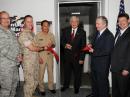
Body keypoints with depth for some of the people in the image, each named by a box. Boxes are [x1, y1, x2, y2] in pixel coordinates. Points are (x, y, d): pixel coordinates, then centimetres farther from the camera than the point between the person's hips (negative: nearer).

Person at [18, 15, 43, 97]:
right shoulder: (23, 34, -16)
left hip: (35, 61, 9)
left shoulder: (32, 33, 12)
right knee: (30, 82, -2)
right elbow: (32, 48, -20)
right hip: (28, 62, -8)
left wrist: (38, 56, 14)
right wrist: (42, 48, -5)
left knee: (35, 81, 17)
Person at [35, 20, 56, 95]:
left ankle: (51, 87, 28)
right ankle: (41, 88, 18)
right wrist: (38, 57, -12)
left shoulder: (51, 35, 4)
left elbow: (54, 45, 11)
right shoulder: (38, 35, -6)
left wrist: (51, 45, -13)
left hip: (50, 56, 4)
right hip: (41, 57, -3)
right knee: (41, 73, 3)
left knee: (51, 72, 12)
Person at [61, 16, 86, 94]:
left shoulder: (82, 32, -8)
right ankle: (66, 85, 38)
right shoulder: (66, 30, 1)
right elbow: (62, 40, 8)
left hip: (77, 56, -2)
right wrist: (65, 45, -16)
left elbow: (83, 46, -9)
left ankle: (77, 87, 33)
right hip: (67, 55, 3)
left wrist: (82, 58, -13)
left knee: (77, 73, 12)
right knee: (66, 71, 17)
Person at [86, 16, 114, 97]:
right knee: (94, 80, 23)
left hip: (102, 64, -9)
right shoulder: (98, 33, 7)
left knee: (102, 82, 8)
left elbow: (107, 51, -25)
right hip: (94, 62, 9)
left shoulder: (109, 35, -20)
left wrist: (94, 51, -20)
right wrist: (91, 45, 0)